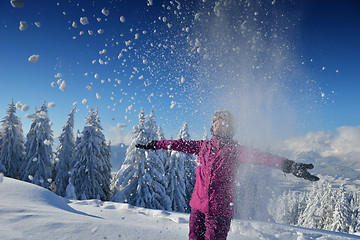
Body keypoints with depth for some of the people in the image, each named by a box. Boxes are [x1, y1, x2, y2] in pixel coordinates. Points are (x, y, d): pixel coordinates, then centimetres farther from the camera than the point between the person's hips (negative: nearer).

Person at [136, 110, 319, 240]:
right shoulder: (203, 146, 9)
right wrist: (154, 145, 24)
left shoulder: (235, 150, -3)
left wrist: (288, 165, -31)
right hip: (197, 204, 4)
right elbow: (181, 144, 17)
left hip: (219, 209, -4)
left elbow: (259, 157, -17)